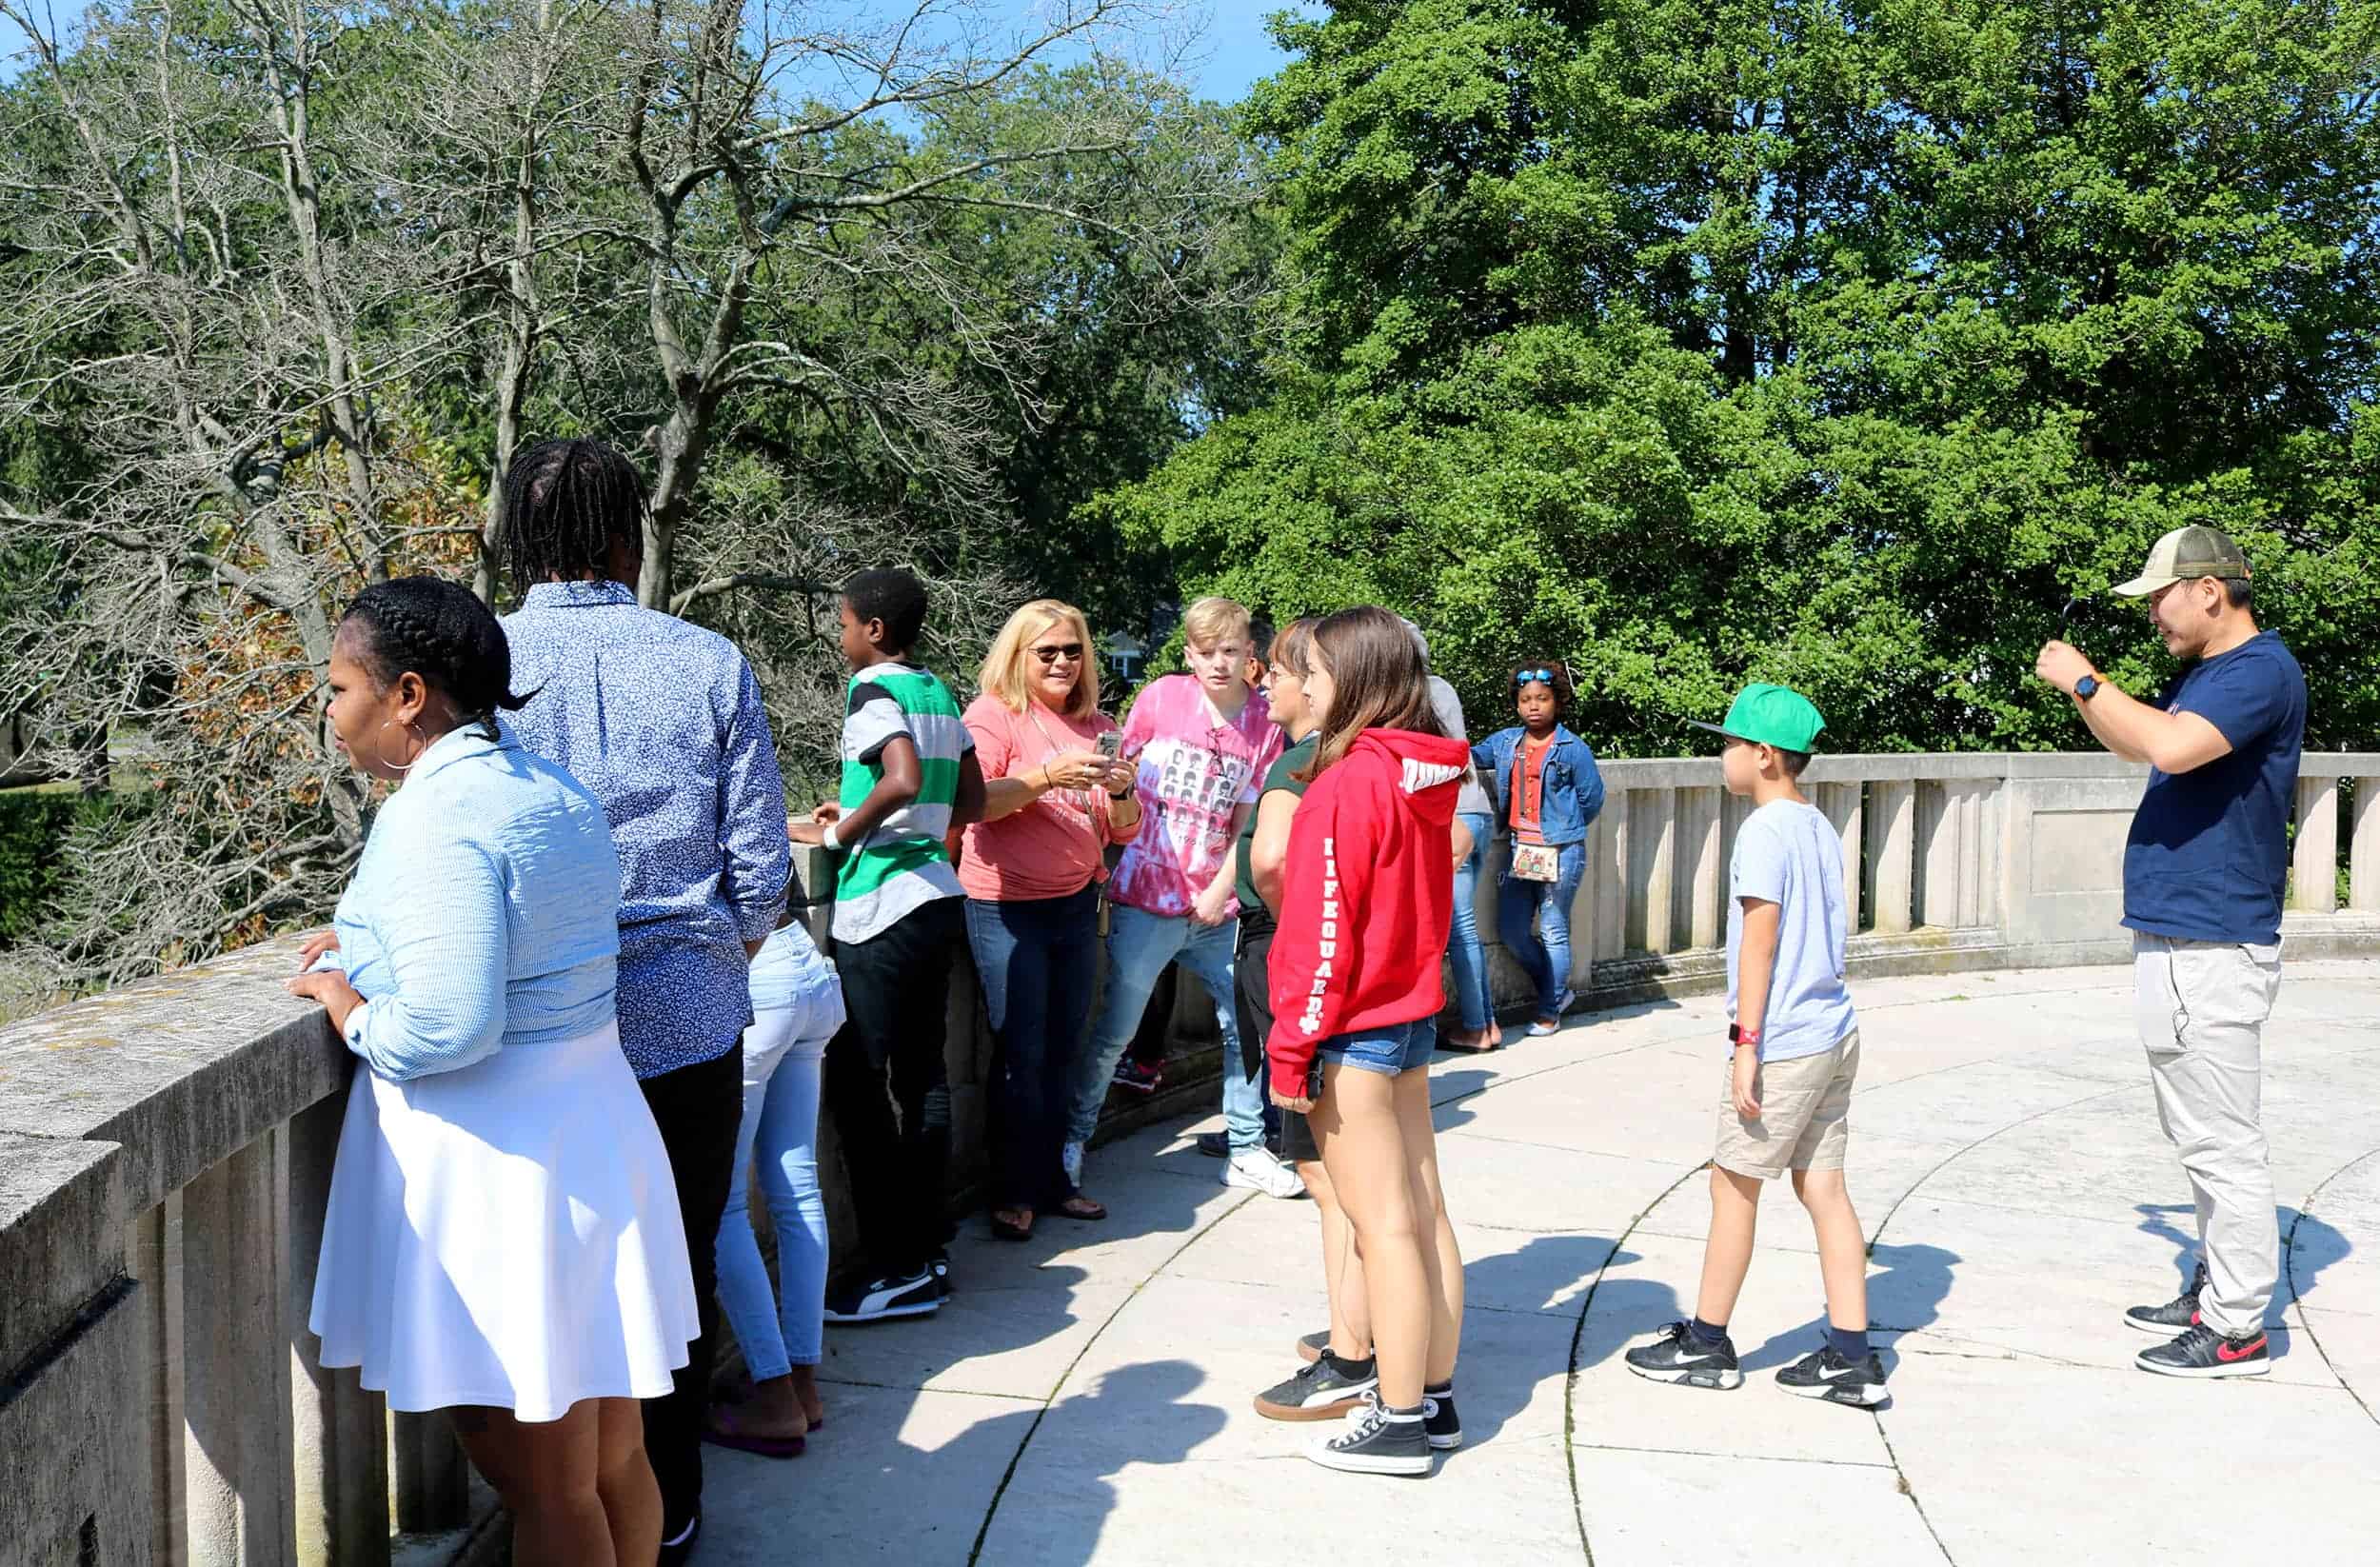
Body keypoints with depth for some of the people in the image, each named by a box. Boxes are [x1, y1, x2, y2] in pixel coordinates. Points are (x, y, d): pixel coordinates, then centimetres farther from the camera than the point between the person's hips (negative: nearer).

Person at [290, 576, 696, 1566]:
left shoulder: (438, 818, -19)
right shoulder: (550, 791, 10)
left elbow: (445, 1029, -26)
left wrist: (347, 1001, -7)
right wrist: (374, 943, 18)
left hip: (500, 1169, -9)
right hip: (592, 1129, 9)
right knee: (614, 1460, 20)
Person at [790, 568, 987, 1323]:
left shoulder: (872, 692, -11)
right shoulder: (940, 694, 13)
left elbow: (903, 780, -28)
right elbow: (971, 802, 18)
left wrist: (840, 832, -13)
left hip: (880, 911, -9)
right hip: (937, 899, 9)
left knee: (857, 1085, -3)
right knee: (922, 1076, 12)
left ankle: (897, 1268, -1)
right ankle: (928, 1251, 19)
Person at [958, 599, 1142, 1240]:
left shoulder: (1097, 727, 10)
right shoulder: (992, 715, -6)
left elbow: (1126, 831, 10)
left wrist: (1121, 792, -12)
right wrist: (1046, 775, -29)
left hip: (1076, 901, 5)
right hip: (1006, 905, -5)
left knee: (1063, 1046, 9)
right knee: (1022, 1052, -3)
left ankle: (1052, 1181, 21)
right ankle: (1013, 1192, 9)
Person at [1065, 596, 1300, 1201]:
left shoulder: (1264, 726, 1)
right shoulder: (1161, 697, -6)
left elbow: (1247, 823, 2)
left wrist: (1220, 892, -6)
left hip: (1213, 906, 3)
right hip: (1146, 900, -3)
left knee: (1248, 1023, 7)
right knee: (1114, 1031, 3)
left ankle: (1247, 1149, 22)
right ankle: (1072, 1139, 22)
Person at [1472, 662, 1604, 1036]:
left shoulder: (1573, 749, -7)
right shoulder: (1506, 742, 7)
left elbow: (1592, 800, -1)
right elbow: (1472, 757, 11)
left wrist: (1562, 828, 5)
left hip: (1561, 853, -5)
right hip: (1520, 848, 6)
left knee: (1553, 931, 3)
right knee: (1511, 930, 7)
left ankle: (1549, 1011, 15)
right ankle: (1557, 991, 27)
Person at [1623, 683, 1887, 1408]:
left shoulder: (1764, 832, -14)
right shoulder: (1821, 828, 12)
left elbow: (1760, 940, -17)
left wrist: (1748, 1044, -17)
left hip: (1784, 1043, -8)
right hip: (1834, 1031, 9)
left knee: (1733, 1185, 4)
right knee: (1823, 1186, 10)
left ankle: (1706, 1343, 16)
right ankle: (1851, 1356, 12)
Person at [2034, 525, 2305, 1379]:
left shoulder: (2261, 670, -16)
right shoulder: (2207, 673, 16)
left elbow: (2171, 745, -32)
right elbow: (2136, 743, 28)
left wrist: (2084, 680, -20)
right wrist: (2082, 688, 12)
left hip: (2212, 953, -10)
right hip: (2176, 941, 11)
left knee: (2222, 1143, -4)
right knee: (2201, 1137, 18)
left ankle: (2237, 1328, 3)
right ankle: (2214, 1290, 30)